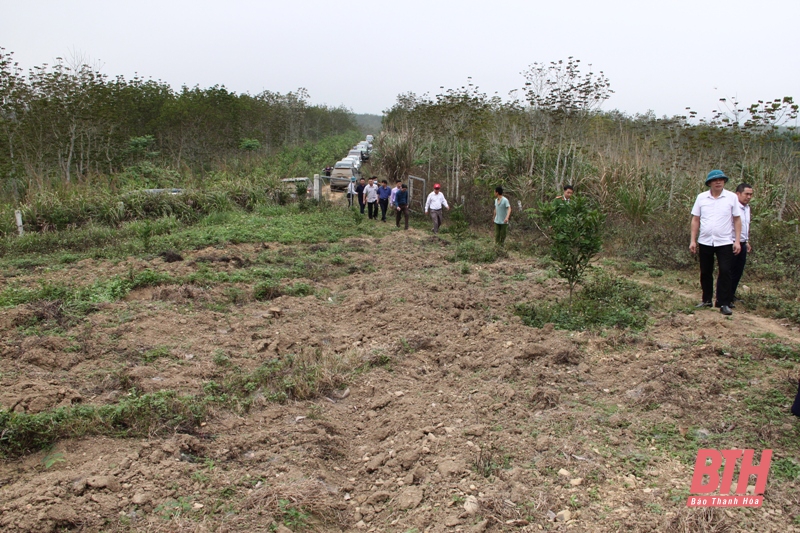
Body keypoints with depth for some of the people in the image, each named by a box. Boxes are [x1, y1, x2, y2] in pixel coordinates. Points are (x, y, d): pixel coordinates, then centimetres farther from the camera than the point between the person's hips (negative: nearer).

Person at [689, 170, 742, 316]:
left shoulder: (732, 197, -2)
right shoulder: (701, 197, 1)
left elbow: (737, 220, 1)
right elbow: (695, 220, 4)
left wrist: (737, 241, -4)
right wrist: (693, 240, 0)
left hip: (725, 242, -2)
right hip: (705, 242, 2)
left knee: (725, 272, -4)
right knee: (705, 272, 11)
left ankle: (724, 303, 4)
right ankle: (707, 299, 26)